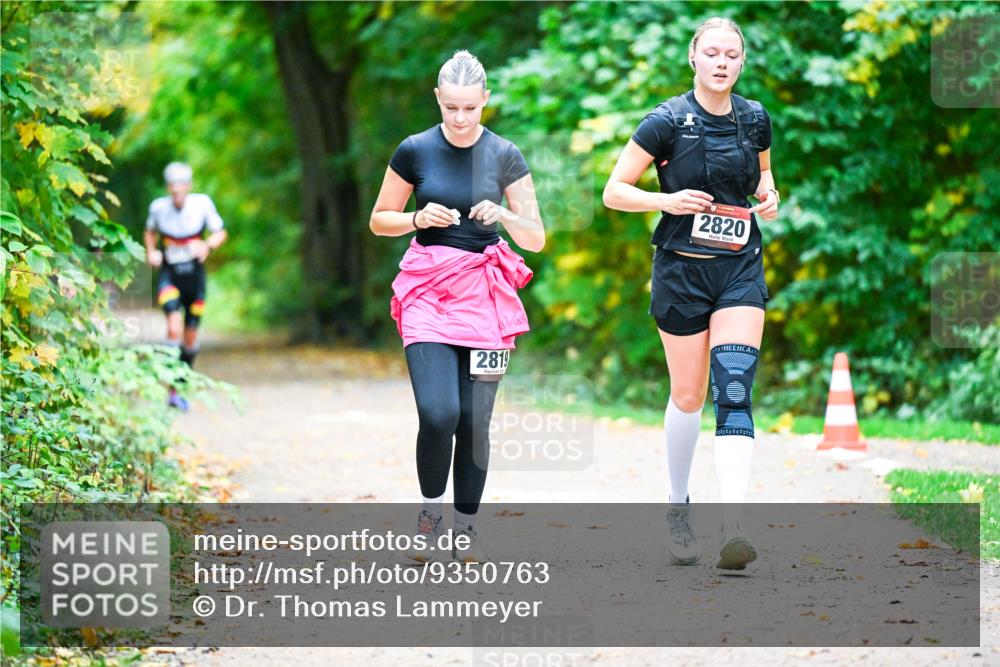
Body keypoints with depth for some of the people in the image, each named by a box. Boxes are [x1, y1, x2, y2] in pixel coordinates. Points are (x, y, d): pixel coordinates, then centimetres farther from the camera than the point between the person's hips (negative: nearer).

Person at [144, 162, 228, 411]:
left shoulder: (202, 203, -11)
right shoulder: (158, 207, -9)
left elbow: (220, 233, -1)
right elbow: (150, 232, 12)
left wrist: (207, 245, -21)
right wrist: (150, 252, -6)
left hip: (194, 275, 2)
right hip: (169, 274, -1)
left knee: (191, 335, 9)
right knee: (174, 327, -22)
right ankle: (173, 390, -19)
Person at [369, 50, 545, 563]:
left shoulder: (504, 156, 1)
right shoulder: (415, 151, 0)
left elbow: (536, 240, 3)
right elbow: (379, 221, 9)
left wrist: (503, 215, -16)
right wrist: (419, 219, -11)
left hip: (484, 292, 1)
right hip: (427, 290, -1)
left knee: (475, 419, -2)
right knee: (439, 413, -16)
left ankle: (466, 525, 13)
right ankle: (429, 511, 7)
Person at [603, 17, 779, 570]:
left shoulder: (755, 119, 4)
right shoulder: (667, 121, -8)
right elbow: (614, 192, -5)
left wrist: (767, 196, 1)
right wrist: (668, 199, -21)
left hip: (740, 269, 2)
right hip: (682, 269, -2)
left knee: (734, 389, -14)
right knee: (688, 397, 6)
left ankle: (733, 532, -23)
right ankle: (678, 508, 31)